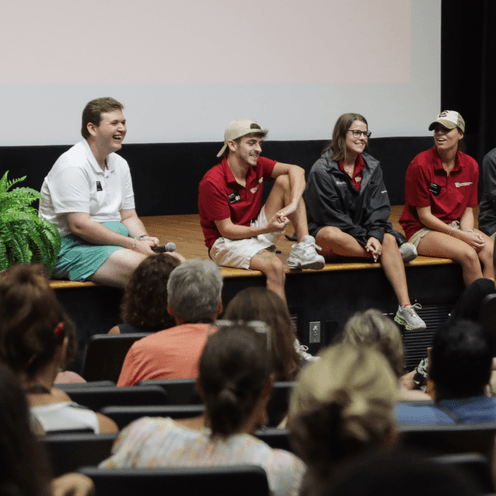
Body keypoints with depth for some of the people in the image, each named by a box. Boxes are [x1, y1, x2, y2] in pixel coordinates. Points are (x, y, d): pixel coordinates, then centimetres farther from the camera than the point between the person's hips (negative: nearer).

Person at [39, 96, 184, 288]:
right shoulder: (73, 165, -13)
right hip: (71, 245, -9)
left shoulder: (119, 164, 15)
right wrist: (134, 245, -19)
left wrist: (144, 238, -5)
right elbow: (79, 225, -20)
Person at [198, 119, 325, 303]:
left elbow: (296, 170, -8)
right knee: (275, 266, -35)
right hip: (225, 242, -7)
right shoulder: (212, 182, -22)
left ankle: (304, 247, -17)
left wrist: (292, 205, -24)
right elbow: (226, 229, -19)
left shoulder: (257, 166, -3)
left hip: (256, 231, 7)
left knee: (285, 180, -7)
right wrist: (267, 229, -28)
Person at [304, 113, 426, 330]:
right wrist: (365, 239, -21)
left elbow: (379, 208, -1)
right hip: (325, 231, -4)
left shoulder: (372, 168, 8)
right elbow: (332, 216, -14)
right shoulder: (322, 170, -9)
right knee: (333, 235, -39)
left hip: (364, 231, 4)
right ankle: (392, 253, -25)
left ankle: (405, 308, -36)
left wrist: (375, 237, -21)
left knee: (389, 238, -27)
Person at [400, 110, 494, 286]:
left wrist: (468, 233, -14)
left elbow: (468, 210, 8)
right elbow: (424, 216, -12)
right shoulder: (420, 164, -13)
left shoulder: (470, 166, 3)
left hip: (456, 227, 5)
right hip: (422, 231, -5)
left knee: (490, 252, -25)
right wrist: (460, 235, -17)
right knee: (468, 254, -31)